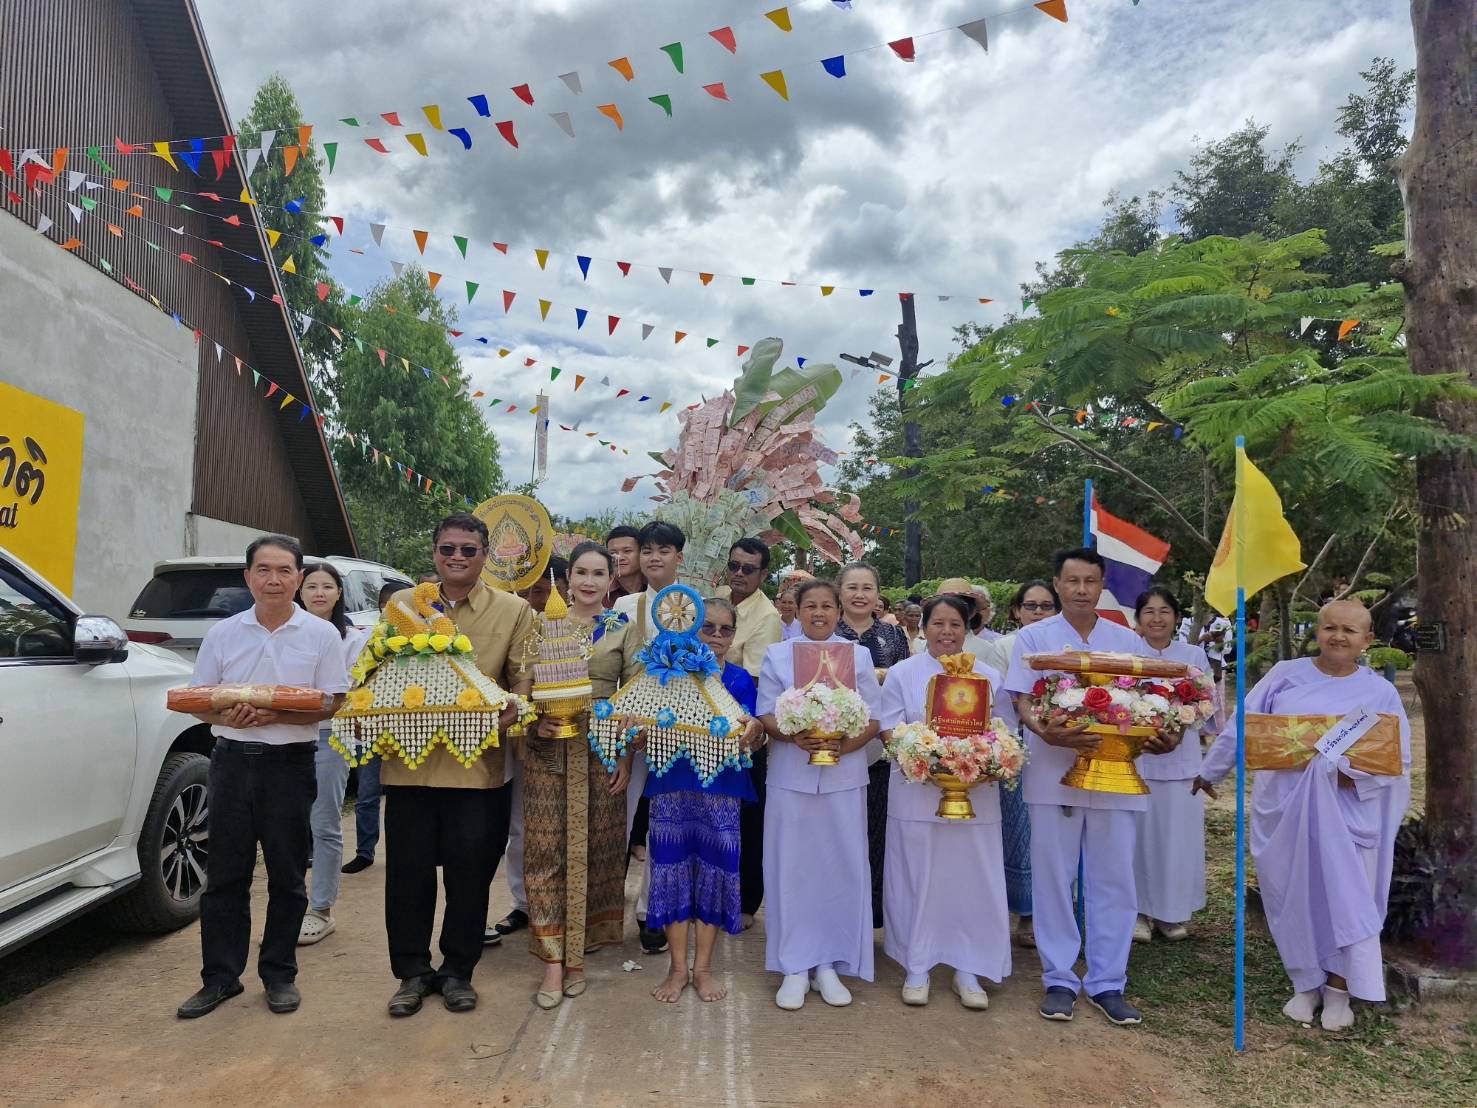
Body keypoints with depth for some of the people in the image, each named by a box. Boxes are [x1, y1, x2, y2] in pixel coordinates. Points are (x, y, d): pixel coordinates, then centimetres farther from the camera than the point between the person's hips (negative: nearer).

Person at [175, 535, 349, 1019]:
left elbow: (331, 704, -5)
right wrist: (228, 716, -16)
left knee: (287, 876, 7)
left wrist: (277, 716, -21)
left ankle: (280, 974, 22)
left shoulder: (321, 634, -1)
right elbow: (198, 703, 6)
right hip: (232, 760, 2)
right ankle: (220, 976, 21)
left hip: (290, 763, -2)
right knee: (225, 875, 7)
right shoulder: (222, 634, 5)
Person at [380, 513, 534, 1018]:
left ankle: (457, 971, 26)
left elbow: (523, 680, 1)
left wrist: (506, 716, -18)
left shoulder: (513, 610, 3)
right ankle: (412, 972, 26)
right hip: (409, 760, 2)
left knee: (470, 872, 7)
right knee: (408, 871, 8)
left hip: (478, 763, -1)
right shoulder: (402, 604, 9)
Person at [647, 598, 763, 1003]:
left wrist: (755, 728, -19)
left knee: (714, 869, 4)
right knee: (674, 867, 3)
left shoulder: (740, 680, 6)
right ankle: (678, 968, 19)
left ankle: (703, 968, 20)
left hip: (721, 787, 1)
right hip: (673, 783, 0)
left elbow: (751, 741, 3)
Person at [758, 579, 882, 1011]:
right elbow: (766, 714, 2)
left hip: (844, 777, 1)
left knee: (842, 869, 4)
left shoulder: (858, 655, 7)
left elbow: (873, 718, 3)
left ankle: (829, 964, 18)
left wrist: (844, 745, -15)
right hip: (791, 777, 0)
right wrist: (794, 736, -18)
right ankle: (795, 968, 15)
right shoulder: (777, 655, 6)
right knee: (792, 869, 3)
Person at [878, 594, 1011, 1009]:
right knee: (918, 881, 5)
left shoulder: (989, 676, 10)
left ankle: (967, 970, 18)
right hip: (917, 793, -1)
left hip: (976, 796, 2)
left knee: (971, 881, 4)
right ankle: (916, 967, 18)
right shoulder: (903, 673, 4)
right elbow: (890, 732, 0)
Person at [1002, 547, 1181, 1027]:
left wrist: (1161, 736, -12)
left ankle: (1108, 983, 20)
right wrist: (1047, 732, -25)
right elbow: (1022, 702, -4)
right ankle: (1059, 980, 19)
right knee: (1054, 880, 6)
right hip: (1053, 776, -2)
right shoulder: (1033, 638, 2)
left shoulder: (1128, 641, 10)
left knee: (1113, 880, 7)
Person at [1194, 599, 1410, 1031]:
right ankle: (1307, 983, 23)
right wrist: (1210, 770, 15)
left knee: (1345, 898, 2)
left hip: (1346, 812, 0)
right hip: (1284, 808, 1)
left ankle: (1338, 989, 18)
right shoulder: (1285, 675, 3)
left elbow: (1398, 760, -2)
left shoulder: (1381, 693, 3)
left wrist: (1347, 773, -19)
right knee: (1293, 896, 7)